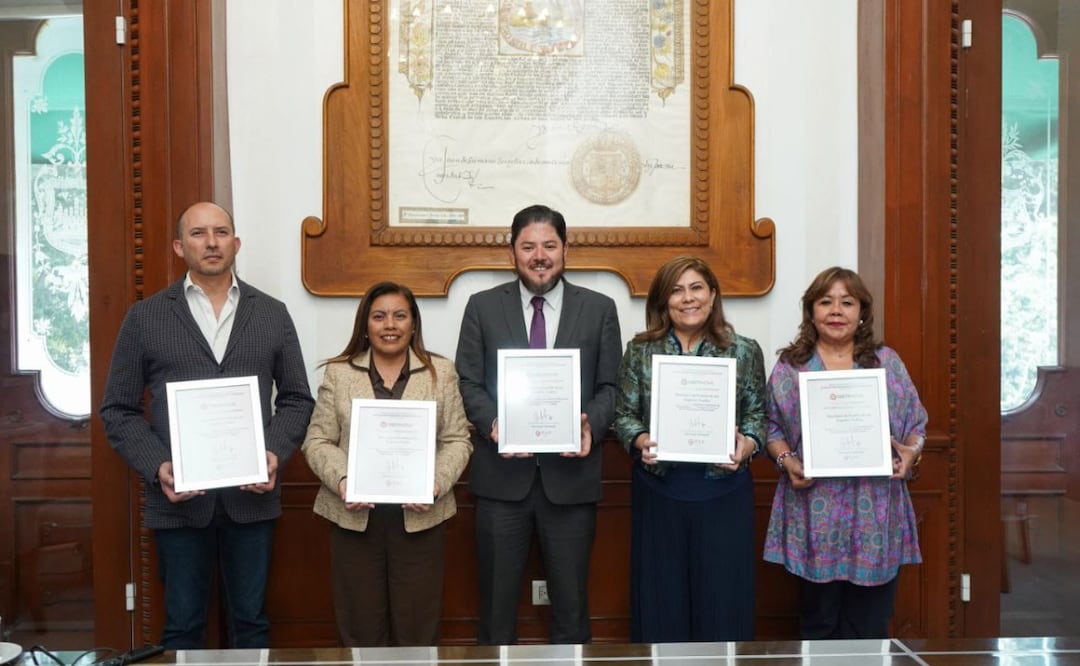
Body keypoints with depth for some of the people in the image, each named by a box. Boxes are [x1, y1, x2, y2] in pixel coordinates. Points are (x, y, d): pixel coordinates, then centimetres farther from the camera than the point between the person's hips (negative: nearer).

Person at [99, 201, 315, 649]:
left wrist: (275, 453, -9)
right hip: (177, 498, -1)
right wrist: (156, 466, -12)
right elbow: (118, 410, 3)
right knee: (182, 625, 11)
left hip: (252, 494, 1)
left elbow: (297, 398, 9)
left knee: (251, 621, 12)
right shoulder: (144, 318, 4)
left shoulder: (272, 314, 7)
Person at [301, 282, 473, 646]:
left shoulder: (441, 372, 5)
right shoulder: (338, 373, 5)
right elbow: (318, 441, 3)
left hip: (420, 518, 0)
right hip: (354, 516, 0)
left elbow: (457, 440, 3)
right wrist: (341, 481, -14)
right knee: (361, 627, 9)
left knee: (417, 628, 7)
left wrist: (438, 484, -14)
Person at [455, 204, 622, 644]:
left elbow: (609, 386, 4)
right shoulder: (483, 307, 5)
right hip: (502, 476, 0)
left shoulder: (599, 309, 6)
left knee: (570, 601, 12)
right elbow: (468, 382, 2)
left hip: (571, 477, 0)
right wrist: (492, 423, -17)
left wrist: (591, 424, -16)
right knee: (497, 601, 11)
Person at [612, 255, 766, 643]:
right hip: (659, 492, 0)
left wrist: (747, 445, -14)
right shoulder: (640, 351, 3)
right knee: (661, 600, 8)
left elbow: (758, 414, 5)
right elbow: (623, 414, 3)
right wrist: (641, 441, -16)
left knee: (722, 600, 7)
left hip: (723, 492, 0)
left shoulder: (745, 352, 3)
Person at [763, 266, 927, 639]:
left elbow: (916, 424, 10)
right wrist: (787, 461, -13)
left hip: (874, 514, 1)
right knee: (818, 625, 8)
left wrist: (911, 453, -9)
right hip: (815, 515, -1)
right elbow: (772, 427, 5)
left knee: (869, 625, 7)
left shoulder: (887, 362, 9)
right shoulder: (789, 367, 5)